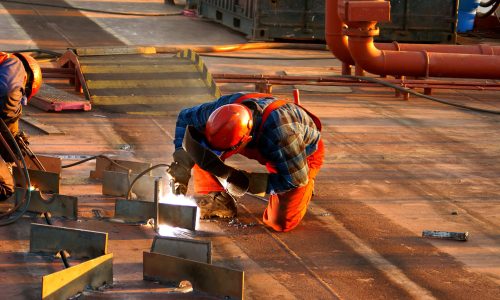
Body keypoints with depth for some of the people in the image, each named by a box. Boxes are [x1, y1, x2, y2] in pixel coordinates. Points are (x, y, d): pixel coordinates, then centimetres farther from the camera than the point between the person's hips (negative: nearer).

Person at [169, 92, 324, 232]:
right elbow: (185, 117, -12)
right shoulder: (225, 107, -31)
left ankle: (308, 186, 13)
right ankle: (214, 201, -1)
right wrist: (183, 162, -24)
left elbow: (296, 178, -32)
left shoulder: (280, 131, -46)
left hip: (304, 153, -5)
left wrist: (249, 182, -34)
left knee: (281, 223, -16)